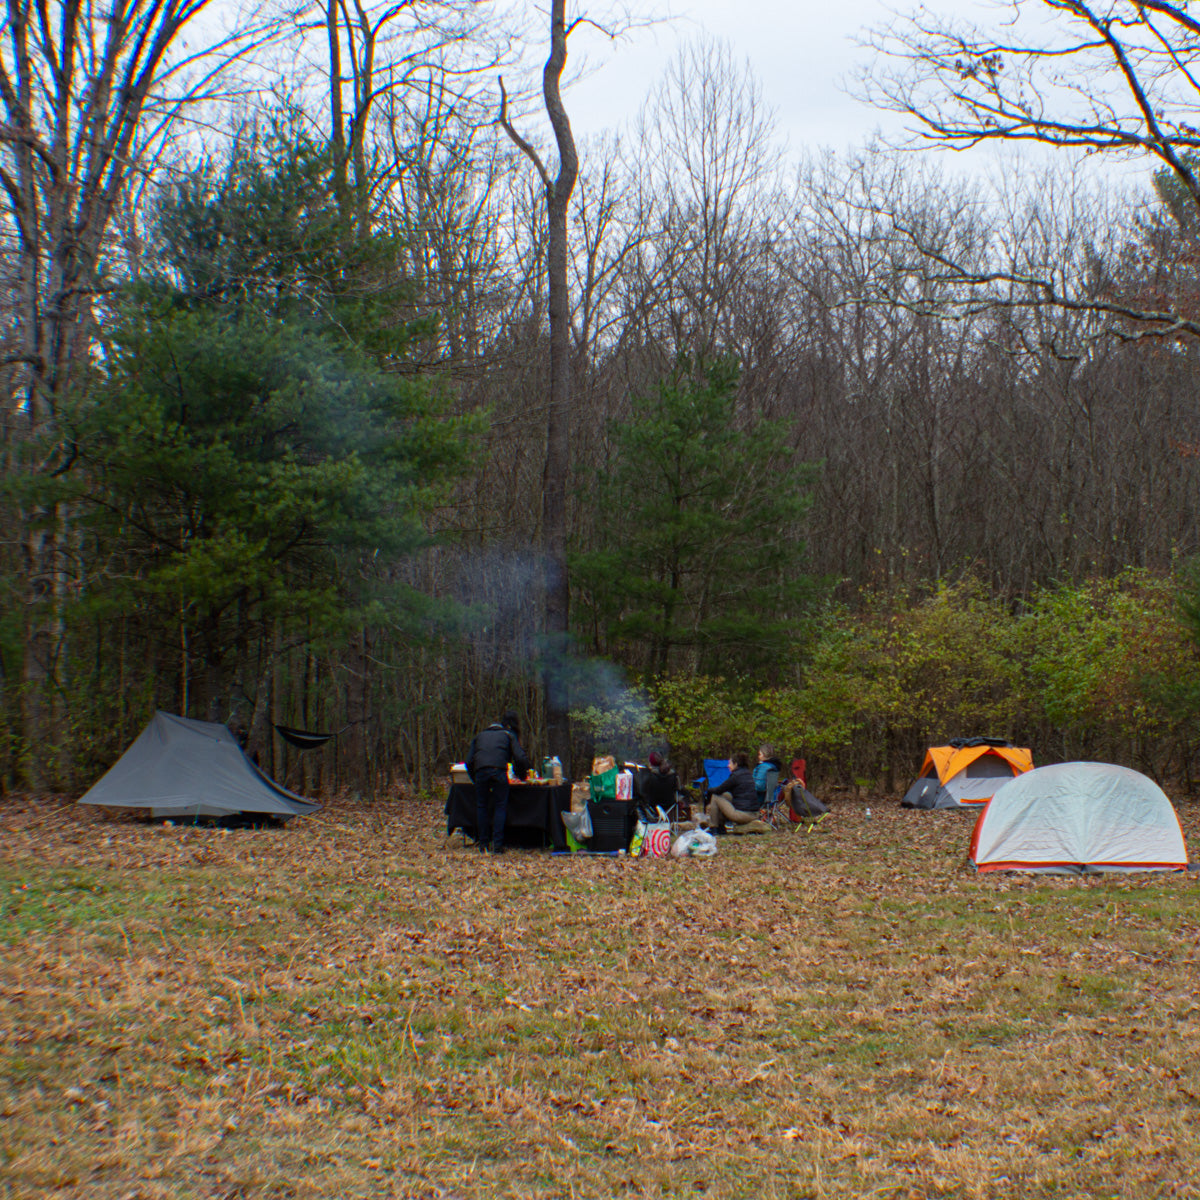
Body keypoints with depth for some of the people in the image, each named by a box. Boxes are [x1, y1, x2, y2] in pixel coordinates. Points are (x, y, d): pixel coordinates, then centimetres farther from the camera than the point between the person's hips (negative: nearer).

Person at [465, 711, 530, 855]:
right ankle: (497, 844, -2)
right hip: (499, 771, -2)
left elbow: (469, 761, 23)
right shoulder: (508, 735, 23)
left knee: (481, 806, 11)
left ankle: (483, 844, 9)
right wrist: (521, 775, 27)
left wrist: (475, 780, 30)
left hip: (480, 771, 2)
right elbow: (520, 758, 11)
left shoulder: (479, 736, 31)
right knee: (500, 806, 5)